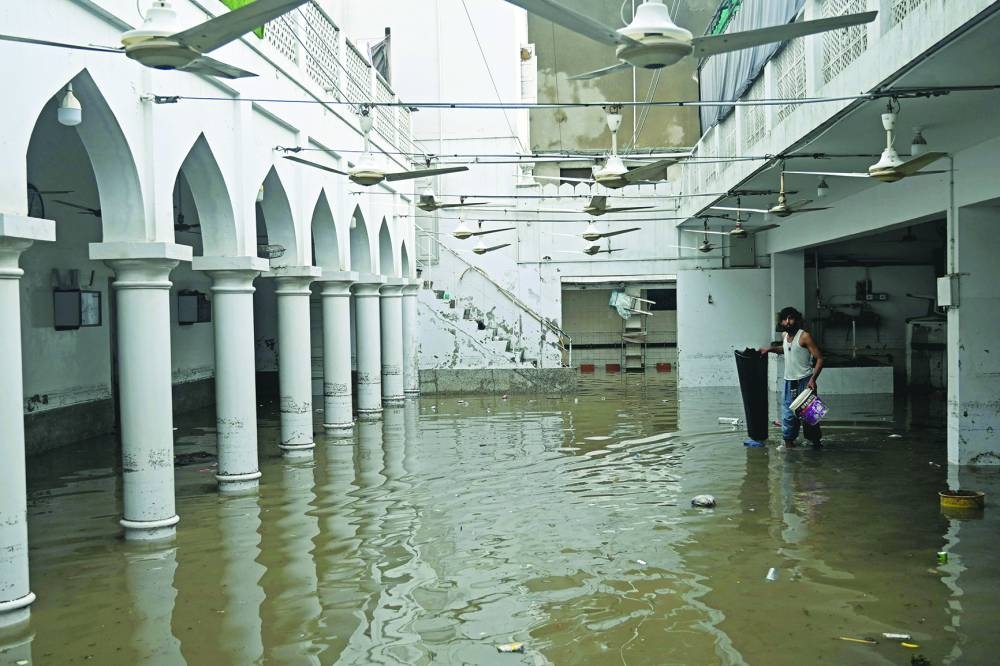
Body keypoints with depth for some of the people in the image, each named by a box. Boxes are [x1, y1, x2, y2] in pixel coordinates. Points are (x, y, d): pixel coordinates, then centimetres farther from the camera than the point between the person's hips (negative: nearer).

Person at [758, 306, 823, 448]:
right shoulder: (784, 336, 8)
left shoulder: (804, 336, -13)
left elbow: (819, 359, -15)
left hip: (805, 381, -6)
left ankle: (816, 441, 18)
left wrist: (813, 379, -26)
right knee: (788, 414, 3)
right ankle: (788, 443, 11)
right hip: (789, 381, 6)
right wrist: (770, 349, 19)